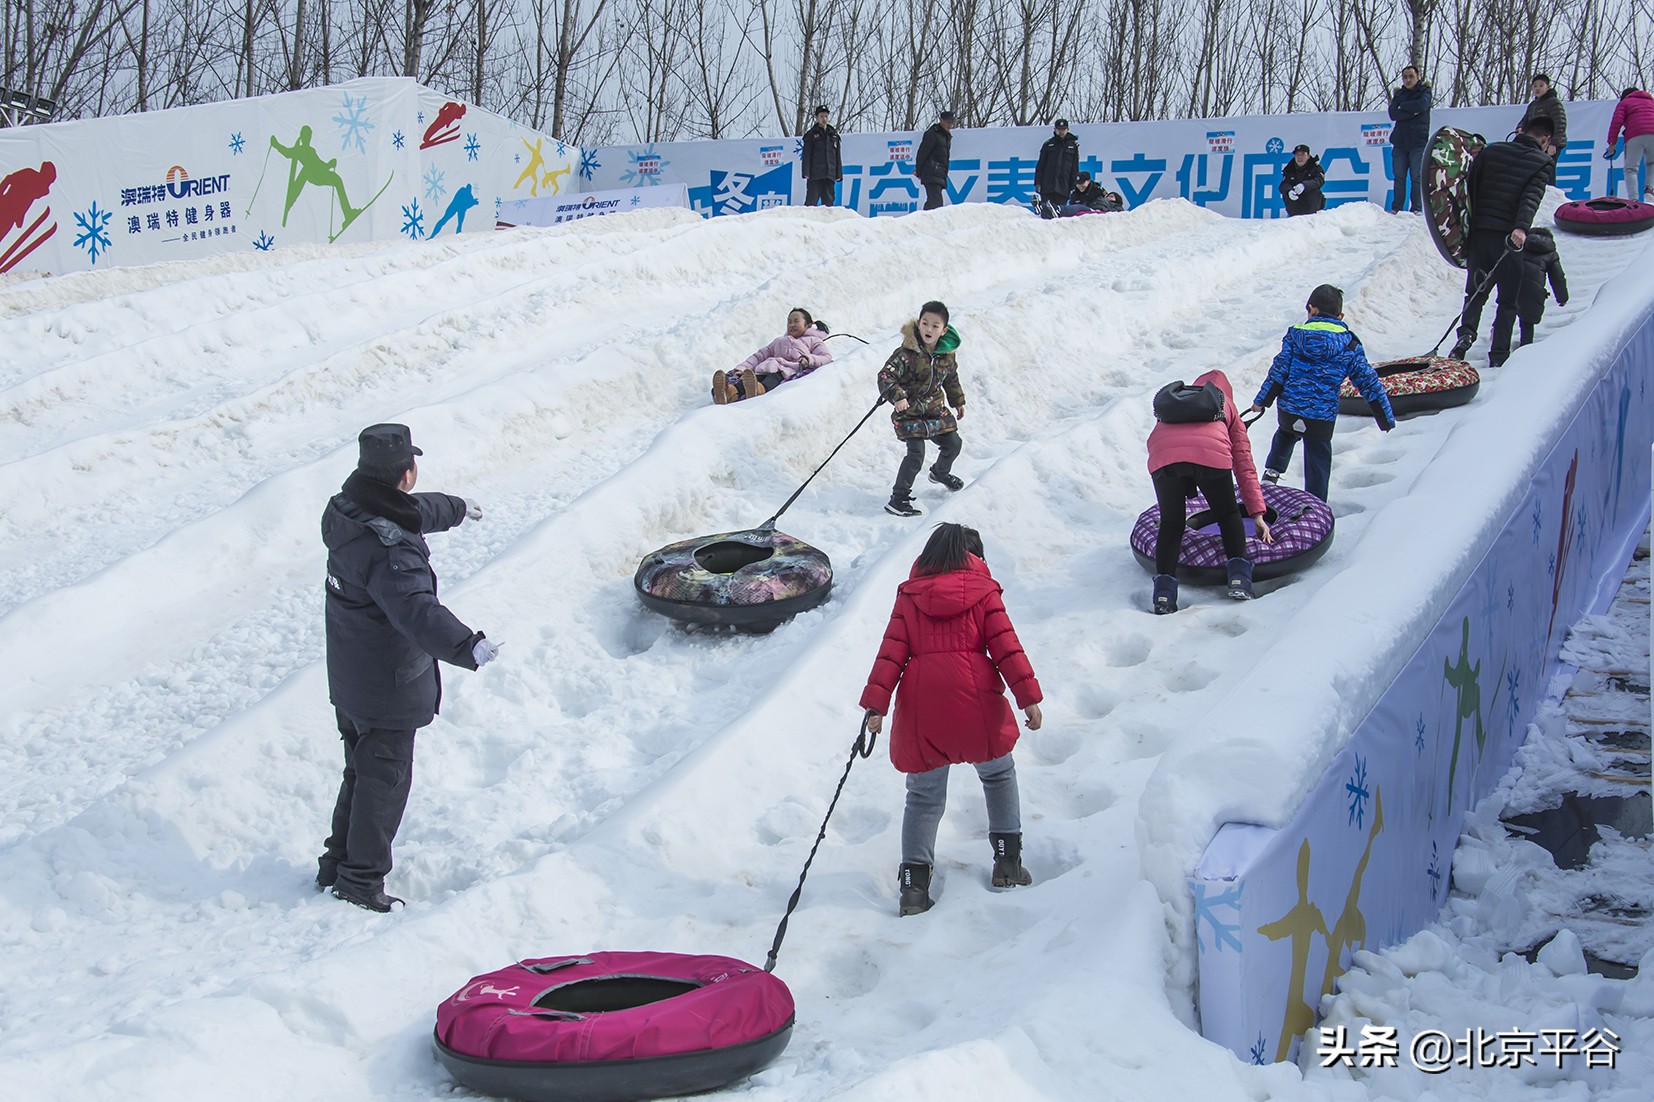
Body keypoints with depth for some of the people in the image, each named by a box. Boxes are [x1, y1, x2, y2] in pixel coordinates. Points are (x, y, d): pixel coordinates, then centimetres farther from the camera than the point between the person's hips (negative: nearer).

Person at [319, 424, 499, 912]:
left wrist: (457, 508, 36)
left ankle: (338, 865, 36)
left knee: (362, 771, 24)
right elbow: (417, 611, -48)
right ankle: (361, 883, 17)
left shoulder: (343, 511, -1)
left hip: (347, 679, 9)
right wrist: (467, 647, -61)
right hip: (389, 689, -9)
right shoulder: (390, 551, -32)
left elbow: (414, 511, 18)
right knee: (385, 781, 7)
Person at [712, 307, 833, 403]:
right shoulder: (779, 341, 46)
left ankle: (759, 390, -78)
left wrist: (808, 359, -10)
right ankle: (731, 393, -67)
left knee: (776, 376, -43)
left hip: (793, 368, -4)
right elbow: (760, 355, 33)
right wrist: (741, 368, 14)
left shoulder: (814, 340, 32)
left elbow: (826, 357, 12)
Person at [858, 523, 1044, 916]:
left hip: (920, 704, 1)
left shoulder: (909, 595, 10)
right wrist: (1028, 697, -2)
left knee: (924, 795, 10)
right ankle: (1007, 861, 18)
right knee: (998, 774, 22)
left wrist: (875, 703, -3)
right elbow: (1005, 646, -2)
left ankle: (914, 882, 1)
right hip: (975, 699, -1)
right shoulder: (983, 590, 6)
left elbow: (892, 651, 2)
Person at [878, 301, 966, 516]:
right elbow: (885, 376, -26)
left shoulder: (947, 354, -2)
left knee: (953, 444, 16)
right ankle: (898, 498, -7)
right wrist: (897, 396, -42)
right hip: (909, 412, -6)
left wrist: (958, 401, 27)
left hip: (936, 410, 6)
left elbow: (951, 379, 17)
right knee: (916, 454, -17)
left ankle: (941, 472, 49)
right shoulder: (906, 353, -22)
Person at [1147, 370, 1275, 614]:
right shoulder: (1228, 405, 35)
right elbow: (1244, 464, 30)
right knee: (1228, 514, 21)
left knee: (1171, 523, 16)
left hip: (1163, 456, 1)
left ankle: (1164, 594, 4)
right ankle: (1239, 579, 9)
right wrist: (1258, 513, 31)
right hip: (1211, 453, -1)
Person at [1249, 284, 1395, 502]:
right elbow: (1368, 381, 2)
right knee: (1318, 462, 8)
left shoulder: (1296, 335, 0)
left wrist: (1262, 400, 7)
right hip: (1322, 417, -2)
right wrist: (1386, 417, 9)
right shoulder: (1350, 346, 0)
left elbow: (1279, 371, -2)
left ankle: (1272, 470, 28)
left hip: (1289, 409, 2)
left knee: (1286, 435, 36)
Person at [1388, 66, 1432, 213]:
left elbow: (1421, 106, -15)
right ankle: (1396, 208, 6)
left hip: (1418, 141, -3)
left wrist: (1402, 106, -3)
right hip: (1400, 141, 3)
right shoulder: (1398, 94, 16)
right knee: (1399, 177, 2)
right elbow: (1393, 114, 0)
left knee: (1417, 177, -5)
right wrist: (1412, 112, -12)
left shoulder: (1424, 91, 7)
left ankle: (1416, 209, -4)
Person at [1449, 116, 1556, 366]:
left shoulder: (1491, 151, 12)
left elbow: (1469, 186, 12)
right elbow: (1531, 198, -15)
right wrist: (1522, 227, -28)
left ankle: (1466, 332, -10)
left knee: (1475, 292, 15)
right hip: (1510, 237, -3)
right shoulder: (1543, 163, 2)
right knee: (1508, 299, 9)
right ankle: (1498, 355, 4)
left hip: (1478, 232, 3)